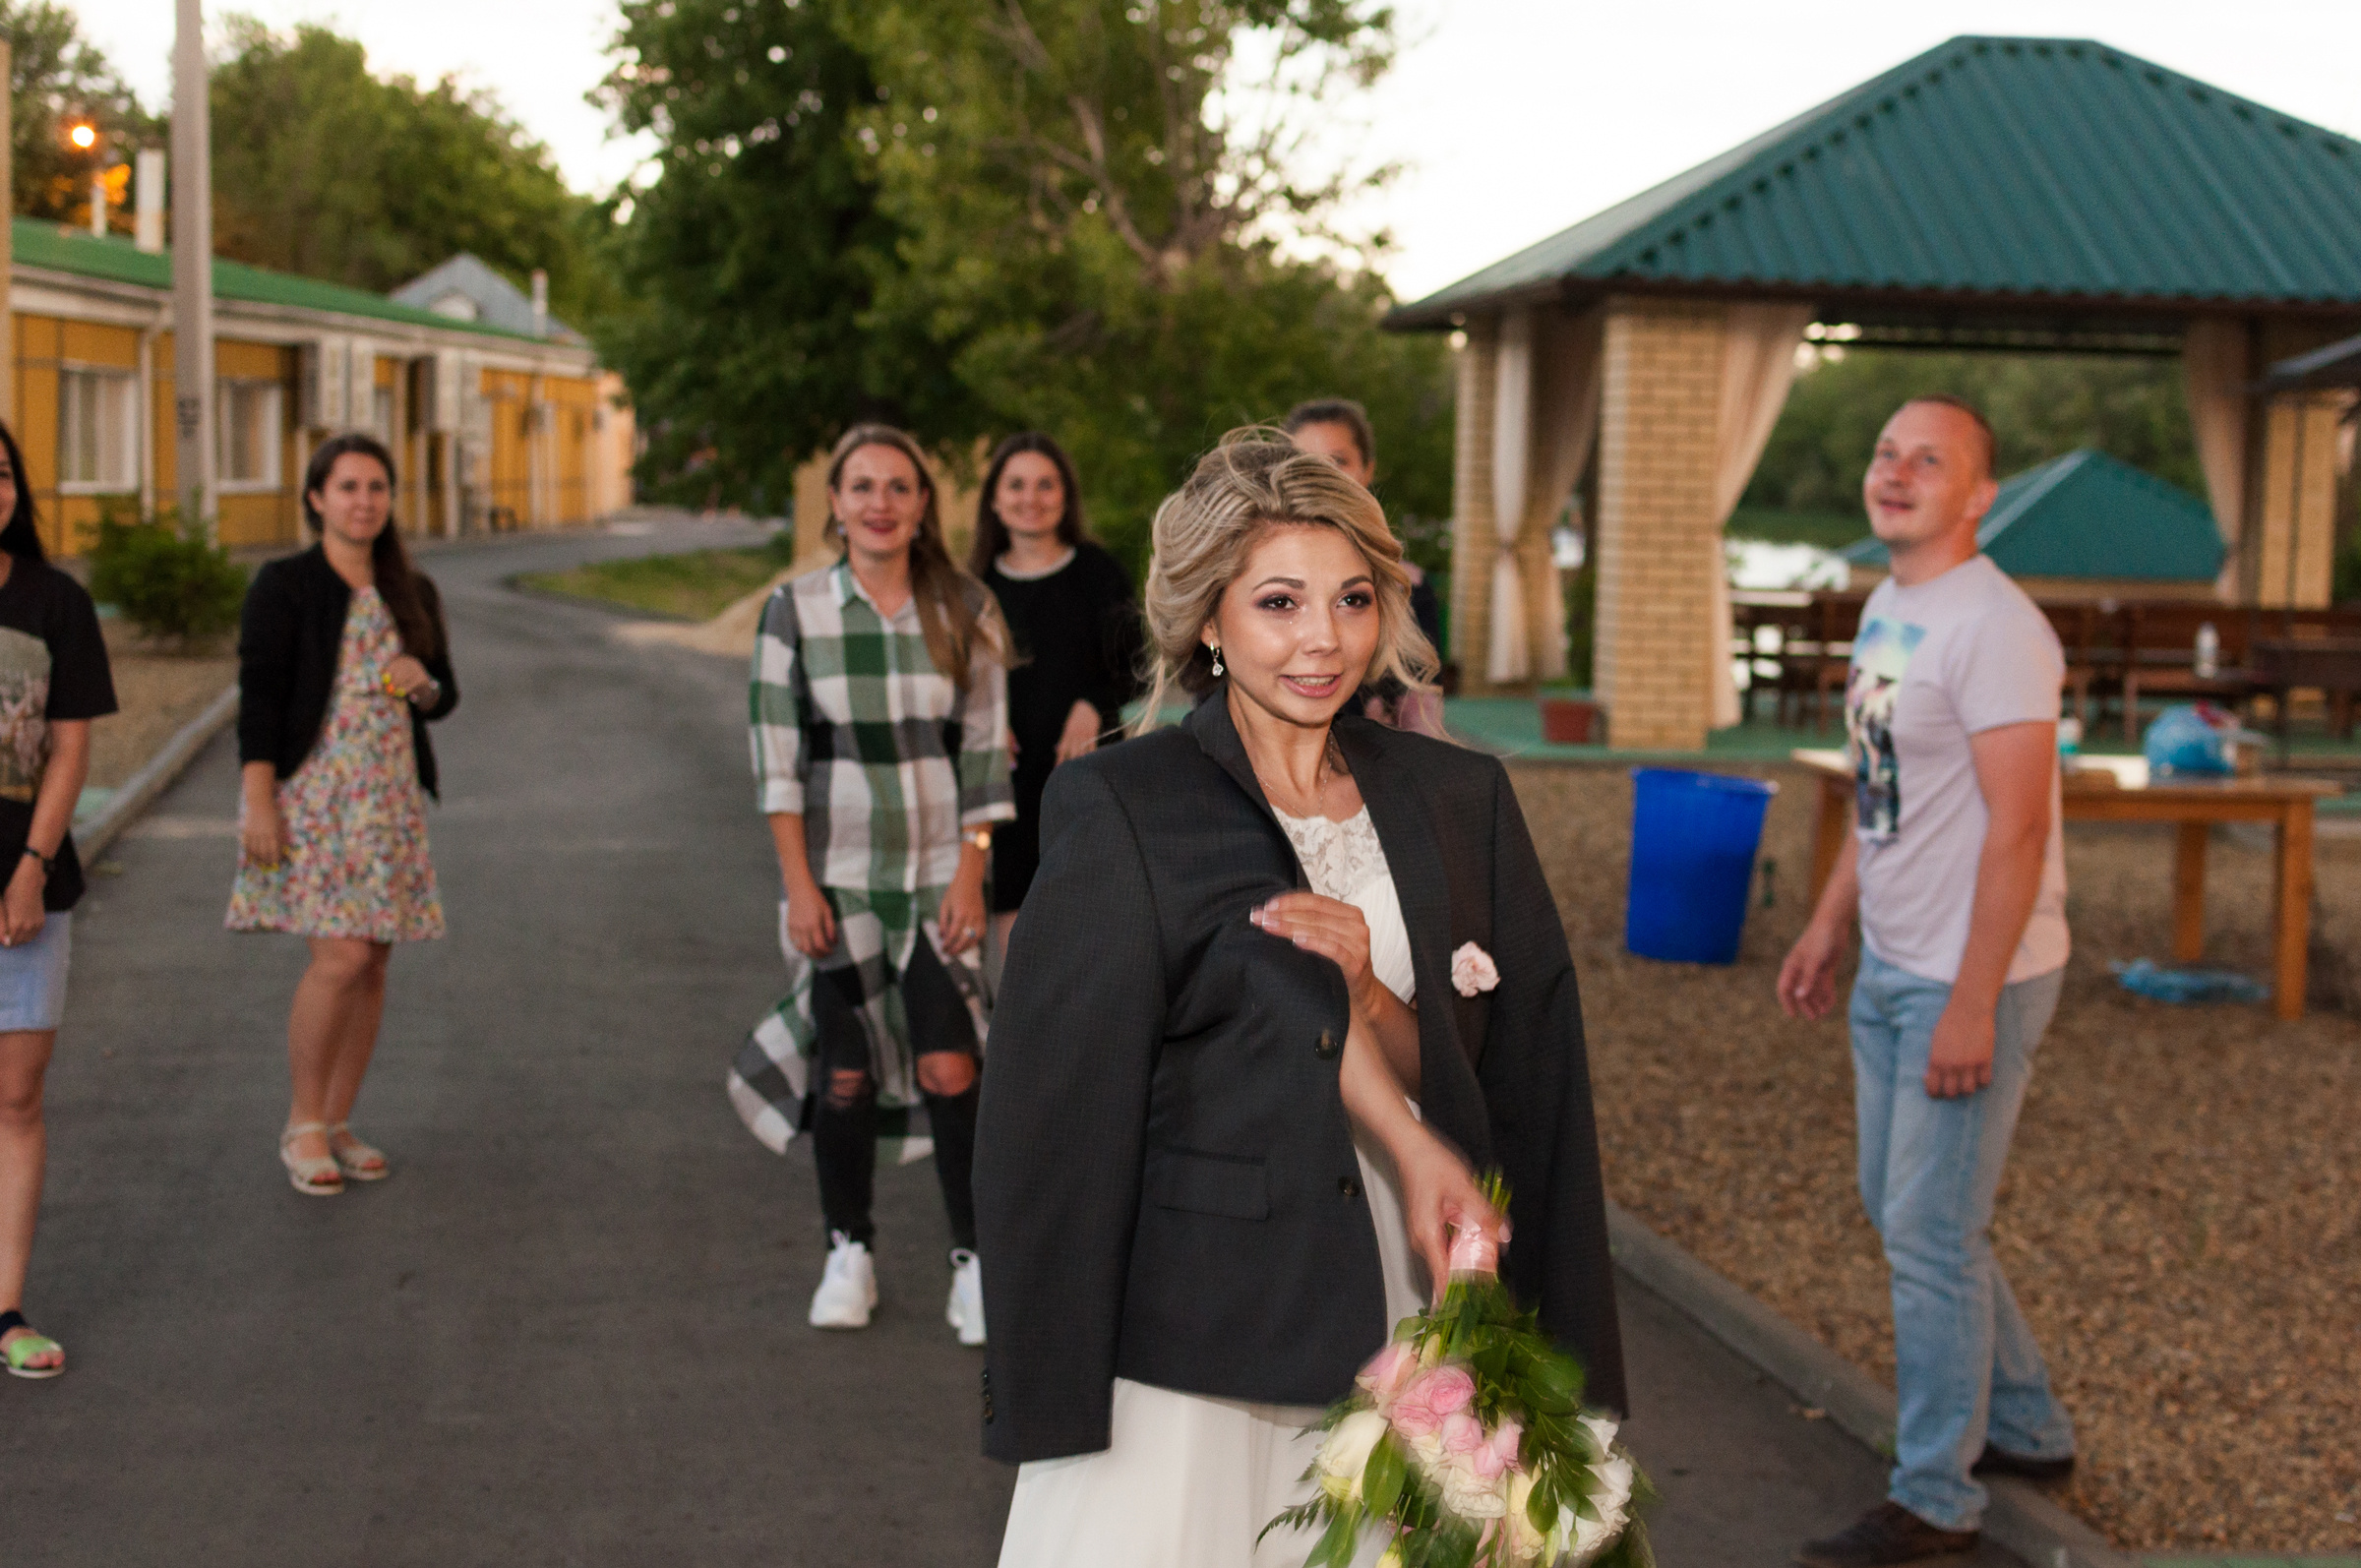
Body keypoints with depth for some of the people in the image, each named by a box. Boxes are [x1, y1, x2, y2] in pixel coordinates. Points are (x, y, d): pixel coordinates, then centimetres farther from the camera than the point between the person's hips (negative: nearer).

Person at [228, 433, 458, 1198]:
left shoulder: (412, 591, 12)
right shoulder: (283, 585, -3)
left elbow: (445, 694, 19)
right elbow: (258, 696, -8)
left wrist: (424, 685, -5)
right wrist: (259, 803, -15)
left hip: (390, 798, 5)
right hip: (311, 793, -5)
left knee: (372, 965, 5)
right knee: (341, 956, -14)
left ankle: (338, 1124, 17)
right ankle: (302, 1124, 3)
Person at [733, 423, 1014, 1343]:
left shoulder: (963, 610, 2)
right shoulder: (795, 610, 0)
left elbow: (986, 752, 3)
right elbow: (776, 756, 0)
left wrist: (970, 875, -3)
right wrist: (798, 882, -5)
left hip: (938, 874, 0)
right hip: (837, 874, 0)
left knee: (948, 1067, -9)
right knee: (845, 1071, 5)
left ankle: (974, 1259, 4)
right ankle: (848, 1251, 21)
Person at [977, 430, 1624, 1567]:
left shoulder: (1459, 801, 7)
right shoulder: (1119, 811, -6)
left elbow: (1506, 1077, 4)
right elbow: (1053, 1115, -8)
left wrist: (1365, 997, -14)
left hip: (1401, 1336, 4)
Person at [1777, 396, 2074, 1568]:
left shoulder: (1993, 628, -19)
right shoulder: (1887, 608, 10)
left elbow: (2017, 830, -23)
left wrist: (1970, 1006, -23)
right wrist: (1829, 923, 20)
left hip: (1969, 984, -10)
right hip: (1889, 968, 10)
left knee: (1928, 1233, -3)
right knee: (1901, 1207, 18)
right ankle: (2026, 1431, 34)